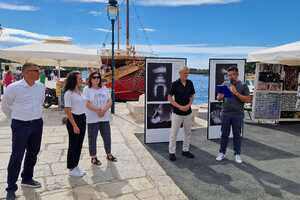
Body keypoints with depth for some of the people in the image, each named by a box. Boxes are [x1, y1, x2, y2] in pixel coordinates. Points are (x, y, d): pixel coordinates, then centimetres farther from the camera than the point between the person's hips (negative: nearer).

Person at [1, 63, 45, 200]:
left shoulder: (41, 87, 1)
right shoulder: (13, 88, -14)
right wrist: (15, 118, 12)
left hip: (37, 124, 5)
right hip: (21, 125, -5)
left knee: (33, 153, 16)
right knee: (17, 156, 0)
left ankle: (27, 179, 36)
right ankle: (11, 188, 15)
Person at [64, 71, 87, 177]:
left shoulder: (80, 92, 9)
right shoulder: (69, 93, -13)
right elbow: (68, 111, -15)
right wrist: (74, 125, -18)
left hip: (83, 119, 8)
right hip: (74, 119, -7)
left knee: (79, 144, 14)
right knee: (73, 145, 4)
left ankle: (76, 166, 28)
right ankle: (71, 169, 18)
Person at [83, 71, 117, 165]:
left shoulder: (104, 89, 9)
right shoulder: (87, 89, -5)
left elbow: (109, 101, 2)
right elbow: (87, 104, -14)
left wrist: (104, 110, -15)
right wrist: (98, 110, -20)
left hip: (105, 118, 4)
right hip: (92, 119, -4)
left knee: (107, 137, 13)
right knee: (92, 138, 5)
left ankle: (109, 154, 30)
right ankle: (93, 157, 20)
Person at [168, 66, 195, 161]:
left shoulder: (190, 83, 2)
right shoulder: (175, 84, -10)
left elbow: (192, 96, 11)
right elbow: (169, 97, -9)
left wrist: (189, 105, -8)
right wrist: (179, 106, -16)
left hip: (188, 112, 5)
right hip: (177, 113, -4)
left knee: (188, 132, 13)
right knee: (174, 133, 2)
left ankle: (185, 150, 28)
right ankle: (172, 152, 13)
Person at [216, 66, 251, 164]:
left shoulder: (243, 85, 1)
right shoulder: (225, 84, 7)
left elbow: (248, 100, -5)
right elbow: (218, 98, 8)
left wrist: (236, 93, -16)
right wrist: (222, 95, -14)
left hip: (238, 114, -2)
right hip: (225, 113, 2)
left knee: (237, 135, 7)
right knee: (224, 134, 9)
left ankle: (237, 154, 19)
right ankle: (222, 153, 19)